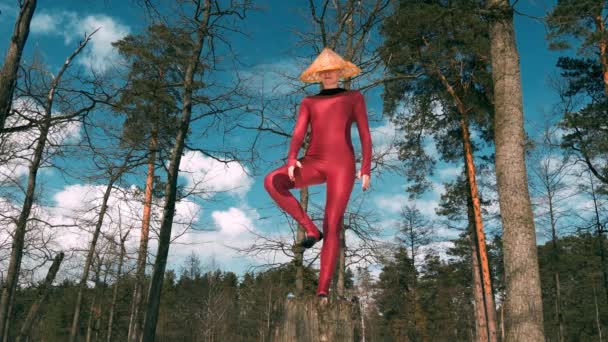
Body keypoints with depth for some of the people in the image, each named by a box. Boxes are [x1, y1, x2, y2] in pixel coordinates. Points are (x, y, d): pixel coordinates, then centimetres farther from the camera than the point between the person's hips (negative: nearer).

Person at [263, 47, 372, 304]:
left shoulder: (354, 97, 16)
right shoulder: (308, 102, 21)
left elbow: (365, 135, 9)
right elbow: (298, 134, 6)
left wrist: (366, 169, -3)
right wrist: (291, 160, -15)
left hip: (342, 164, -3)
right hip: (314, 162, 3)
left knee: (332, 227, -13)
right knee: (271, 181, -28)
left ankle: (323, 290, -9)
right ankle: (311, 230, -14)